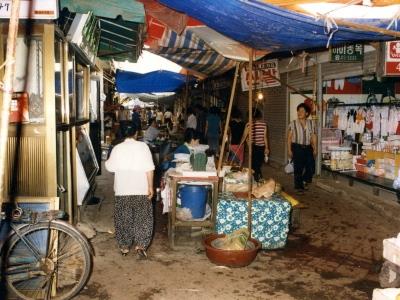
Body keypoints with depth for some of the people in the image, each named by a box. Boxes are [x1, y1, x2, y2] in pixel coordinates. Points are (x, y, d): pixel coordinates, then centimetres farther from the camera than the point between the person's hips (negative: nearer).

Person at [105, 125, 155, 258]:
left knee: (123, 219, 12)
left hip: (122, 190, 1)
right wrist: (150, 187, -6)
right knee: (143, 218, 9)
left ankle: (124, 247, 18)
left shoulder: (117, 148, -2)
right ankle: (140, 245, 0)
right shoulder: (142, 146, -6)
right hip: (141, 190, -1)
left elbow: (110, 167, 4)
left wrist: (108, 160, 24)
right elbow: (149, 168, -10)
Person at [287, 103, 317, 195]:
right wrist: (289, 150, -6)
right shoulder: (293, 123, -3)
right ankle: (299, 187, 15)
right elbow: (289, 137, -2)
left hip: (308, 148, 3)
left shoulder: (311, 123, 5)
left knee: (311, 167, 0)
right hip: (297, 148, -3)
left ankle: (304, 181, 29)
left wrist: (315, 149, 4)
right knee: (298, 169, 1)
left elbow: (314, 137, 7)